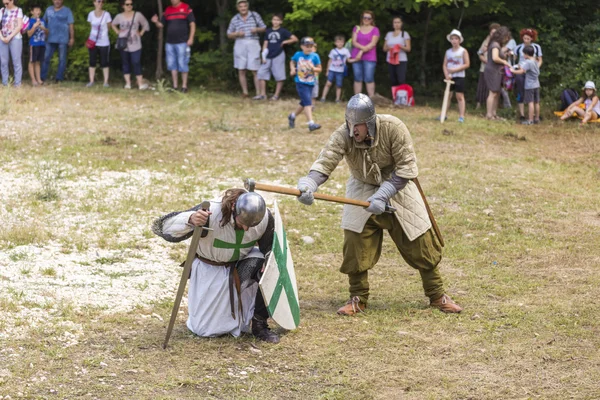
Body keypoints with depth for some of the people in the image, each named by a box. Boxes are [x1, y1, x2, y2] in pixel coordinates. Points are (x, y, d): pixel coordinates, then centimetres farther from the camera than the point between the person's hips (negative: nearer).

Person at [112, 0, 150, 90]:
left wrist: (141, 33, 1)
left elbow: (145, 24, 10)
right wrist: (117, 32, 9)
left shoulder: (138, 15, -3)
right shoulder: (119, 16, 4)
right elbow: (113, 24, 23)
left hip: (135, 45, -2)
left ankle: (140, 84, -7)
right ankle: (128, 83, 8)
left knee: (136, 63, -8)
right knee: (125, 63, 4)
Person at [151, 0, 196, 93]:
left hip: (182, 42, -5)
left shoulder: (186, 9, -1)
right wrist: (156, 22, -7)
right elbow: (161, 25, 15)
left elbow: (192, 24, -3)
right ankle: (175, 86, 12)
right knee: (172, 64, 6)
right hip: (170, 43, 5)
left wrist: (191, 38, -11)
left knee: (182, 64, -4)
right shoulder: (168, 10, 12)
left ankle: (184, 86, 2)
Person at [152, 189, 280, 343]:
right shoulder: (210, 213, -35)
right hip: (209, 268, -3)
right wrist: (190, 220, -58)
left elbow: (270, 249, -4)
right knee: (205, 329, -1)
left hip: (241, 264, 3)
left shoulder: (265, 218, -23)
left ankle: (260, 325, -7)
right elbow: (164, 227, -37)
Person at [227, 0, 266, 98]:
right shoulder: (235, 19, 7)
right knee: (241, 70, 1)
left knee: (255, 70, -6)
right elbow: (229, 35, 13)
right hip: (240, 44, 2)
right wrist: (237, 34, -7)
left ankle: (258, 93, -5)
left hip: (253, 43, -2)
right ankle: (245, 92, 9)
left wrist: (257, 29, -10)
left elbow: (264, 28, 10)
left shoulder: (255, 15, 5)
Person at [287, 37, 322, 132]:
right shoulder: (298, 55, -1)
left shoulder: (315, 56, -2)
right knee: (308, 102, -16)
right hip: (300, 83, -3)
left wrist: (313, 68, -19)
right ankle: (311, 124, -22)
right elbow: (292, 62, 18)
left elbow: (319, 69, 1)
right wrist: (292, 69, 0)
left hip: (310, 83, 3)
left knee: (304, 103, 15)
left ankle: (292, 116, 40)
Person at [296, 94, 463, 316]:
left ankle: (437, 296, 21)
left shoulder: (393, 128, -29)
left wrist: (383, 195, -32)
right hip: (362, 189, 1)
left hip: (396, 188, -1)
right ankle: (358, 299, 11)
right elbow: (325, 162, -38)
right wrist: (308, 184, -58)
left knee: (420, 244, 3)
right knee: (355, 243, -8)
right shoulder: (343, 135, -26)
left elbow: (406, 168, -25)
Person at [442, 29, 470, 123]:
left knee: (460, 96, -5)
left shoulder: (463, 51, -2)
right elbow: (444, 65, 7)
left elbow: (467, 64, -8)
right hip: (449, 77, 4)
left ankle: (461, 116, -5)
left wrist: (455, 69, -15)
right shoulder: (448, 52, 9)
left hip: (459, 77, -4)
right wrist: (446, 74, -9)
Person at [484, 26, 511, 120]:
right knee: (493, 93, -10)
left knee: (497, 94, 10)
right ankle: (489, 114, -10)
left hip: (497, 72, 10)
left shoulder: (498, 45, 18)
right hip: (493, 71, -10)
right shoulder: (495, 45, -14)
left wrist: (504, 55, 6)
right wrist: (504, 62, -13)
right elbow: (495, 58, -25)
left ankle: (493, 114, 13)